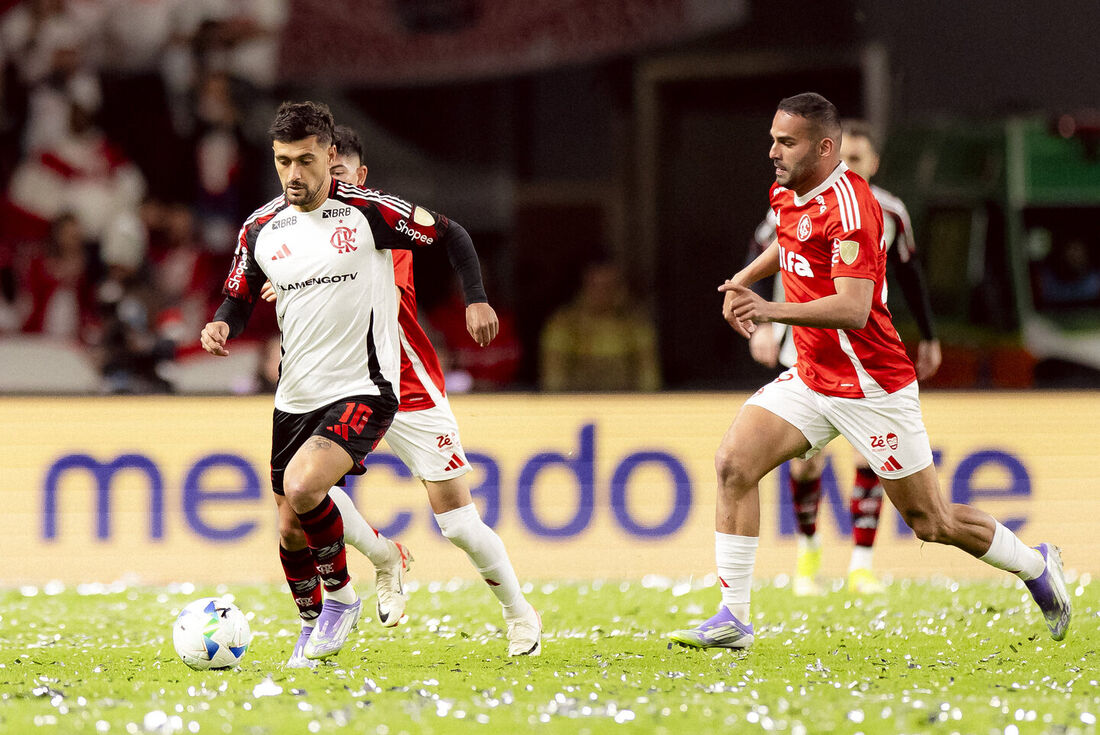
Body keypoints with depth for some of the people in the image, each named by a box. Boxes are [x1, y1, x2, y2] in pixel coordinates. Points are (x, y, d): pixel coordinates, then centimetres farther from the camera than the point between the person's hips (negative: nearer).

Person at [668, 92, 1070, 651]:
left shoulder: (849, 205, -23)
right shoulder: (787, 194, 5)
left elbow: (853, 310, -33)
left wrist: (772, 311, -44)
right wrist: (743, 280, 17)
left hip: (870, 388, -8)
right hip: (810, 376, 8)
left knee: (931, 524, 2)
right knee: (733, 463, -12)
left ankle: (1036, 566, 27)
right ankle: (733, 620, -10)